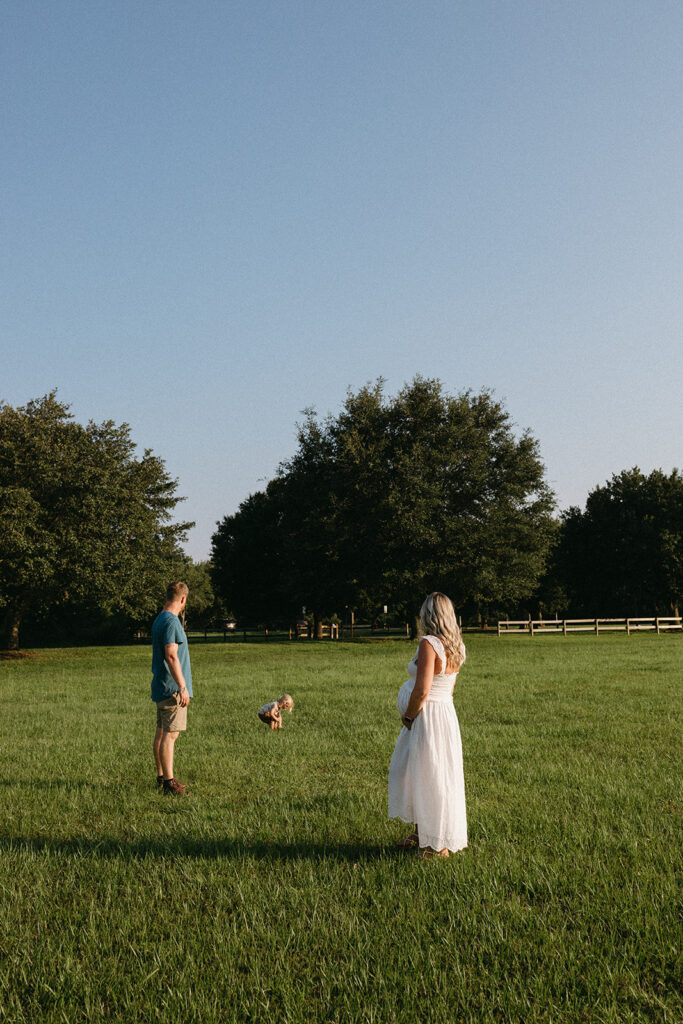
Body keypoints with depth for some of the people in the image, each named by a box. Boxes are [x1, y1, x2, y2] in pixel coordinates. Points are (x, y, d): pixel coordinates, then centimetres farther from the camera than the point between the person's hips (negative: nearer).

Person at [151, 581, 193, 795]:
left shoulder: (159, 619, 14)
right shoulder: (171, 621, -16)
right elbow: (171, 656, -23)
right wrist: (182, 687, -22)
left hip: (161, 687, 10)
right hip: (172, 688, -10)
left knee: (161, 732, 13)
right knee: (170, 734, -8)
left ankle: (161, 777, 21)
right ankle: (169, 782, -6)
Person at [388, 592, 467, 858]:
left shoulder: (428, 644, -19)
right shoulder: (454, 646, 8)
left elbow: (422, 690, -24)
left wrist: (408, 716, -8)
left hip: (428, 716, -9)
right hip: (447, 713, 9)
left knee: (431, 779, 3)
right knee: (412, 772, 20)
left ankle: (438, 845, 14)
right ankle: (421, 833, 31)